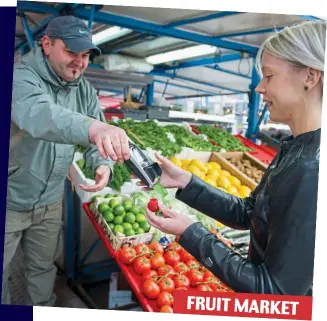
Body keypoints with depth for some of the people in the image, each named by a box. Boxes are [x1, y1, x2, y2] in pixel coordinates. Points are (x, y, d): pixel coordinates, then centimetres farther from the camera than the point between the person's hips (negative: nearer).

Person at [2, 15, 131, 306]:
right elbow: (37, 114, -44)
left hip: (50, 202, 5)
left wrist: (103, 164, -24)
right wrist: (92, 127, -62)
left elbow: (98, 138, -1)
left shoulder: (85, 89, -1)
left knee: (43, 268, 21)